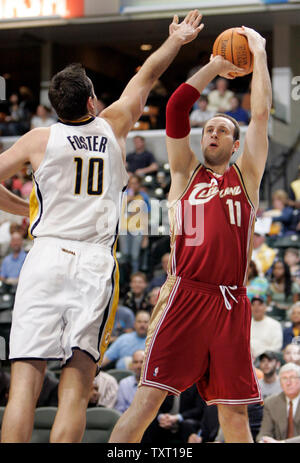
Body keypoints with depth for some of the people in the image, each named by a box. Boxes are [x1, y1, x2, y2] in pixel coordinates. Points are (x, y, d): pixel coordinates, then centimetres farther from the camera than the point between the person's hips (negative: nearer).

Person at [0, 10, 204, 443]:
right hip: (96, 261, 1)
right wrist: (176, 41, 37)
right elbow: (145, 77, 25)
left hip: (47, 256, 0)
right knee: (77, 384, -2)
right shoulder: (113, 127, 11)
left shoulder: (39, 139, 7)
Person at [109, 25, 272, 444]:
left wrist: (259, 53, 12)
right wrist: (215, 66, 12)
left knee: (235, 412, 4)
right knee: (148, 397, -10)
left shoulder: (246, 175, 15)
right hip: (186, 296, -1)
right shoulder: (186, 173, 14)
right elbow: (176, 107, 5)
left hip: (231, 303, 1)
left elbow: (261, 113, 8)